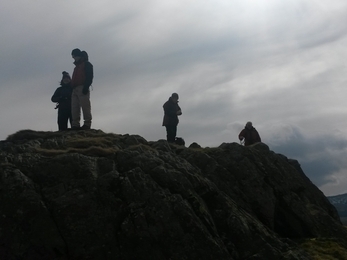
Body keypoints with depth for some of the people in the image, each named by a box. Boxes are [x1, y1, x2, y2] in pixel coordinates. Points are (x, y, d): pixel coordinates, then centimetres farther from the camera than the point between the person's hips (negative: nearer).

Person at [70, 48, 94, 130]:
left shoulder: (87, 64, 4)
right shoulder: (77, 67, 30)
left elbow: (90, 77, -8)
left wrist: (86, 87, -20)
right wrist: (72, 88, 15)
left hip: (82, 88, -8)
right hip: (75, 89, 8)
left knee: (85, 106, -11)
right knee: (74, 108, -1)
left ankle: (87, 124, -13)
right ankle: (75, 125, -3)